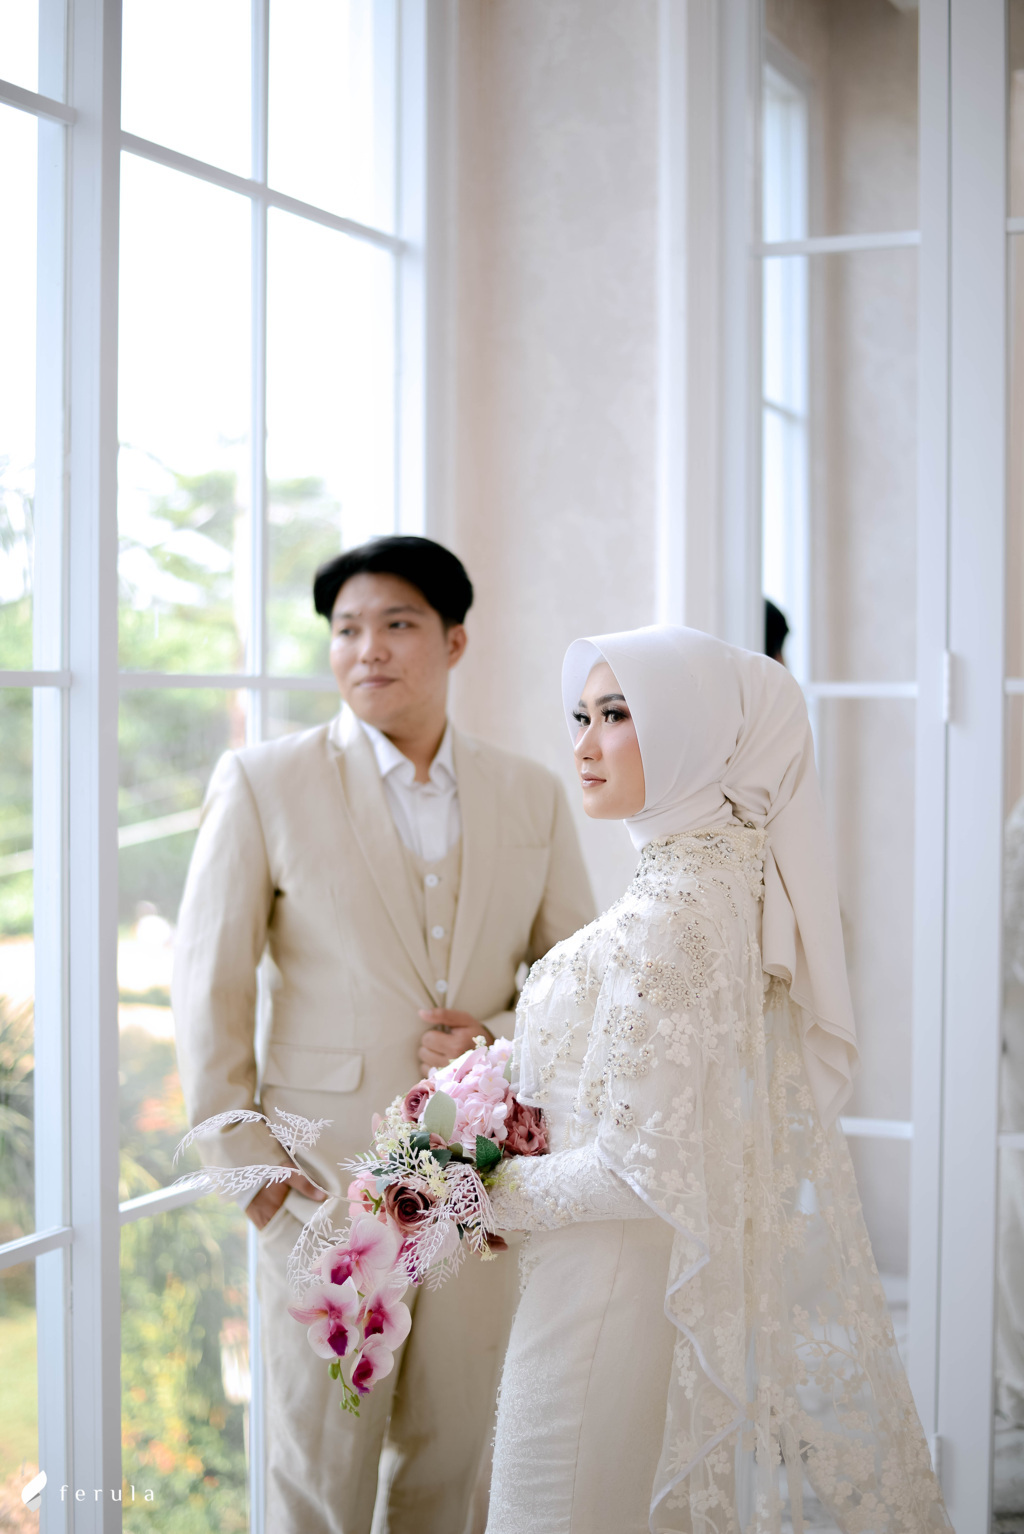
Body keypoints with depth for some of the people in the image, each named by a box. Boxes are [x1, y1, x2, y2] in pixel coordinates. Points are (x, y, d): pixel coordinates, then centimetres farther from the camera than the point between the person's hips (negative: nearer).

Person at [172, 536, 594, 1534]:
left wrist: (503, 1038, -9)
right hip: (327, 1183, -3)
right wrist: (248, 1163, -6)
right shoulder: (263, 783, -3)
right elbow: (209, 990, -2)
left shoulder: (531, 795, 5)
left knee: (450, 1451, 15)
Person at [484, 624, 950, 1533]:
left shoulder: (665, 921, -24)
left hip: (614, 1293, -9)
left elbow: (636, 1166, -24)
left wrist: (497, 1193, -8)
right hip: (705, 1279, 9)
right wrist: (505, 1060, 11)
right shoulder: (738, 879, 4)